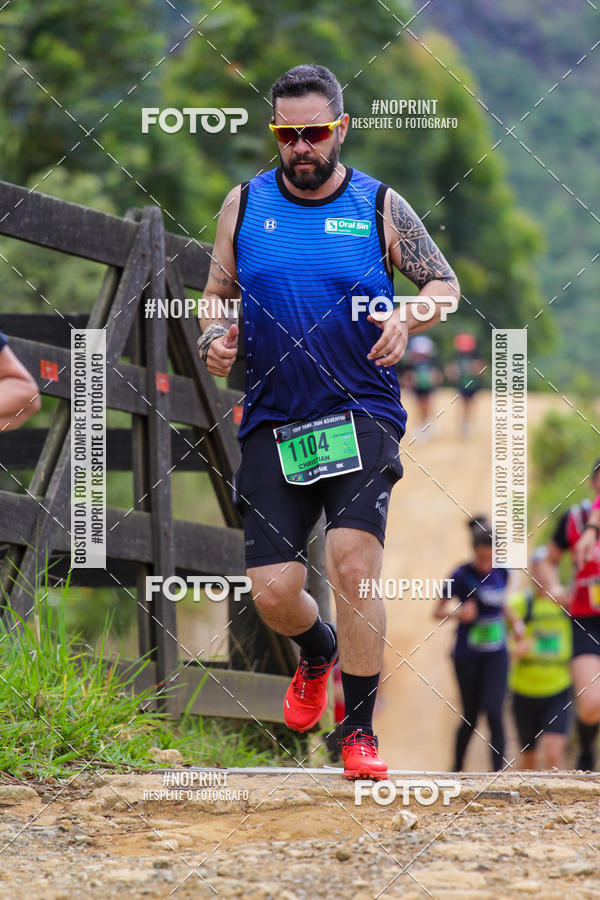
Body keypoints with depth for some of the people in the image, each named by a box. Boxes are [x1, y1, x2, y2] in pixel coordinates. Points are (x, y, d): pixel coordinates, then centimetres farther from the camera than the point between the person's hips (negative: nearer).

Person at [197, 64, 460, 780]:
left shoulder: (380, 205, 2)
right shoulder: (244, 204, 6)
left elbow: (445, 283, 10)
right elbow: (217, 292, 17)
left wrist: (407, 321, -10)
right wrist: (212, 337, -5)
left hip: (361, 416, -2)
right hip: (273, 422, 2)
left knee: (352, 560, -22)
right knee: (273, 594, -5)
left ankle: (359, 732, -9)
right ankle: (318, 654, 33)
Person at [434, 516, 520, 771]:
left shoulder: (501, 572, 0)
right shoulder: (462, 575, -11)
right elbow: (438, 611, -6)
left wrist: (515, 621, 1)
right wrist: (459, 613, -25)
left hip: (496, 654, 2)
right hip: (467, 655, -2)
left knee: (493, 711, -15)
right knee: (470, 718, 5)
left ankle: (498, 770, -15)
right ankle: (457, 768, 27)